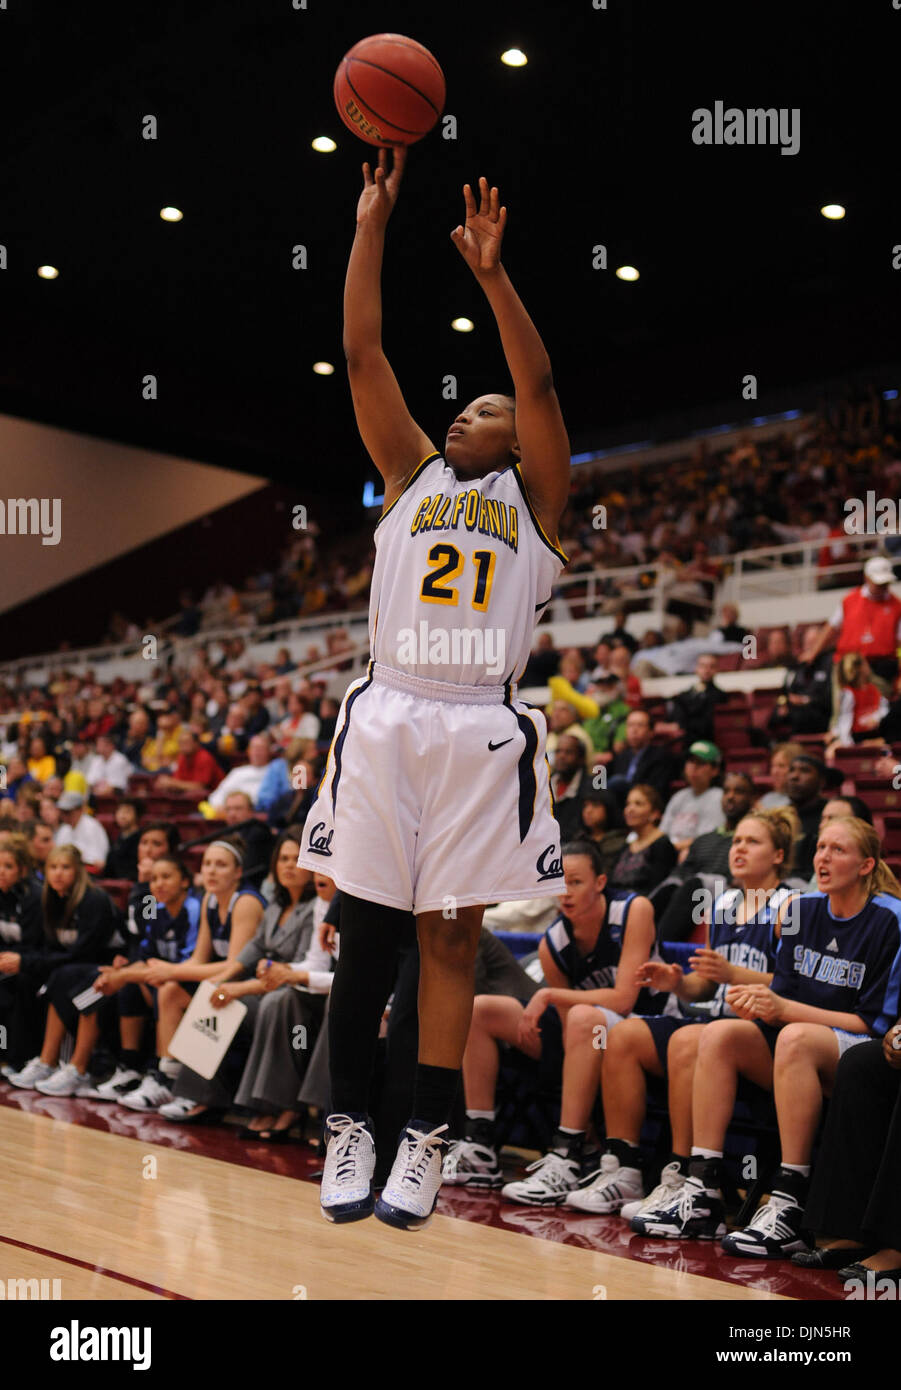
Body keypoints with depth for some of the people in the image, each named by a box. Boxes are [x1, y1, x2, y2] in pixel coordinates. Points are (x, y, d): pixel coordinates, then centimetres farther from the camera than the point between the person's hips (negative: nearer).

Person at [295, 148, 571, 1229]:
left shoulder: (533, 496, 11)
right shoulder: (412, 475, 16)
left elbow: (538, 381, -4)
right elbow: (361, 353, 9)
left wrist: (492, 274, -11)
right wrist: (372, 225, 5)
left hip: (481, 731, -1)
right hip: (384, 717, 2)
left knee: (451, 937, 3)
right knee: (366, 930, 3)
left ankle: (425, 1139, 11)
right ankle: (347, 1126, 15)